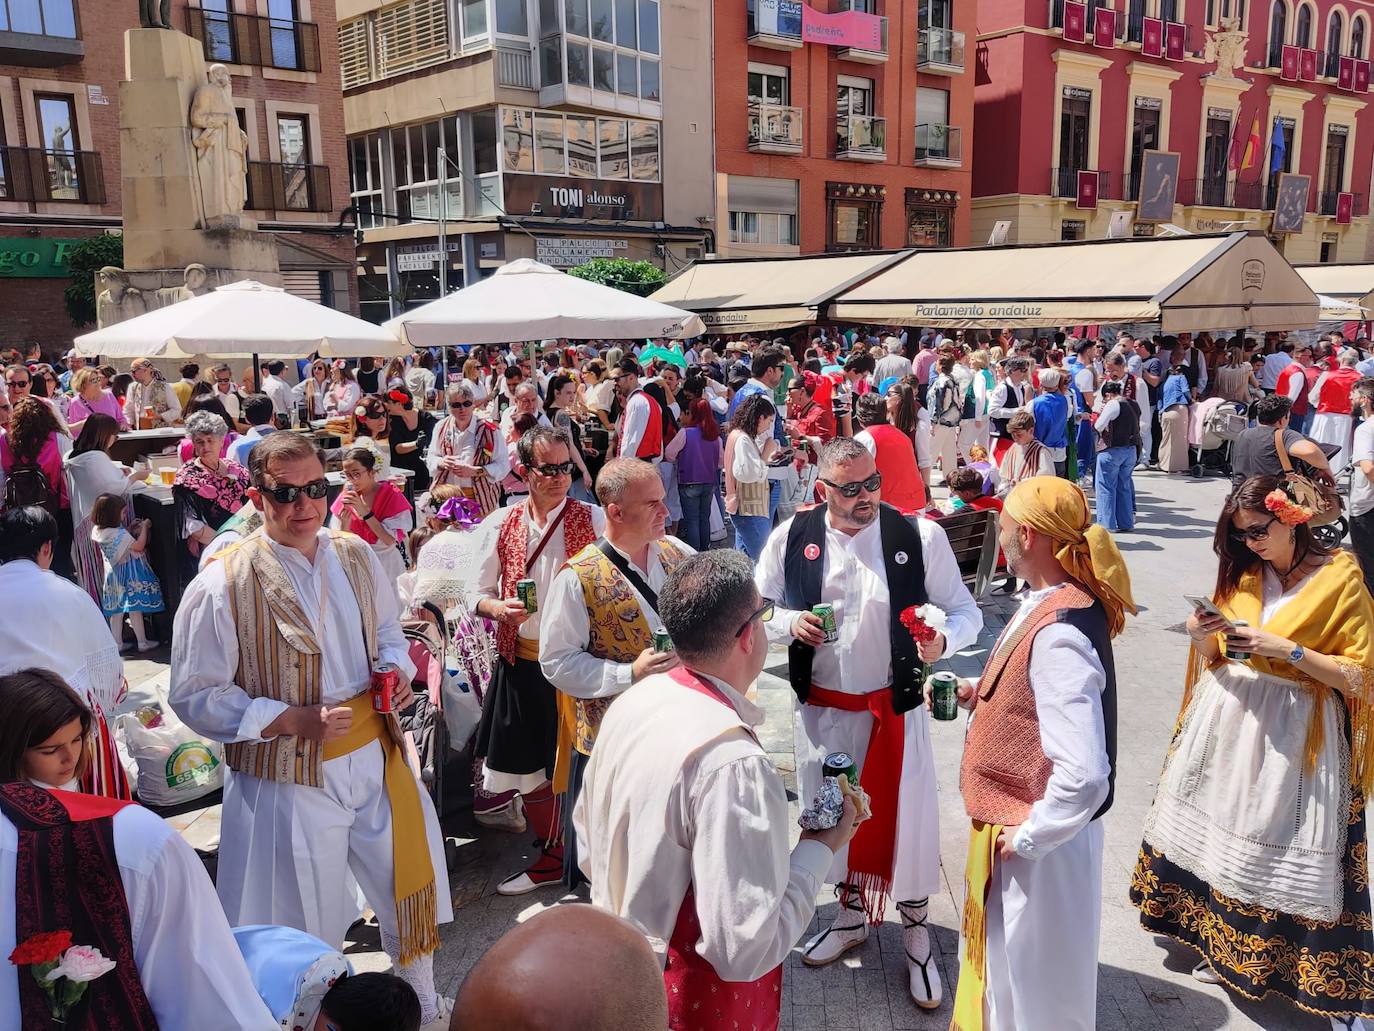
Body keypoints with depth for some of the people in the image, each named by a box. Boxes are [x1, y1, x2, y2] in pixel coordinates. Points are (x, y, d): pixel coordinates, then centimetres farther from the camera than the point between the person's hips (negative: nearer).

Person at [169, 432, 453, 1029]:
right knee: (305, 926, 11)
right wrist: (292, 720, -21)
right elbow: (196, 696, -13)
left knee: (412, 881, 20)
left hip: (376, 755, 5)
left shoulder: (356, 557, -1)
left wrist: (397, 668, -6)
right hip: (286, 777, -5)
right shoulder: (221, 586, -17)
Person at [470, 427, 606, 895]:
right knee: (530, 769, 13)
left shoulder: (593, 520, -5)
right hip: (523, 662, 3)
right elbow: (480, 596, 7)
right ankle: (552, 856, 36)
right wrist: (499, 608, -15)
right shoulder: (501, 525, 1)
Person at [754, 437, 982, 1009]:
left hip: (894, 708, -2)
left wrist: (943, 638, -28)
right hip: (822, 709, 2)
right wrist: (789, 623, -17)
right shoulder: (791, 538, -7)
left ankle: (916, 932, 33)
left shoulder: (919, 535, -13)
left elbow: (966, 609, -7)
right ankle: (852, 915, 45)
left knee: (908, 817, 7)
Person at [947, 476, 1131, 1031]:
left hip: (1038, 850, -9)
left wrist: (1027, 837, -21)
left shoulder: (1057, 634, -30)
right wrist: (979, 696, 2)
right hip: (1011, 825, 9)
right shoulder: (1047, 602, -1)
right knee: (1003, 964, 28)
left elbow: (1084, 777, -35)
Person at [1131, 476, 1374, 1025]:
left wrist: (1287, 650, -22)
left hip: (1294, 734, -5)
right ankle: (1221, 945, 28)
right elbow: (1213, 658, 10)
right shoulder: (1243, 574, 6)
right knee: (1222, 833, 11)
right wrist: (1203, 634, -11)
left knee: (1283, 849, -1)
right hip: (1228, 720, 5)